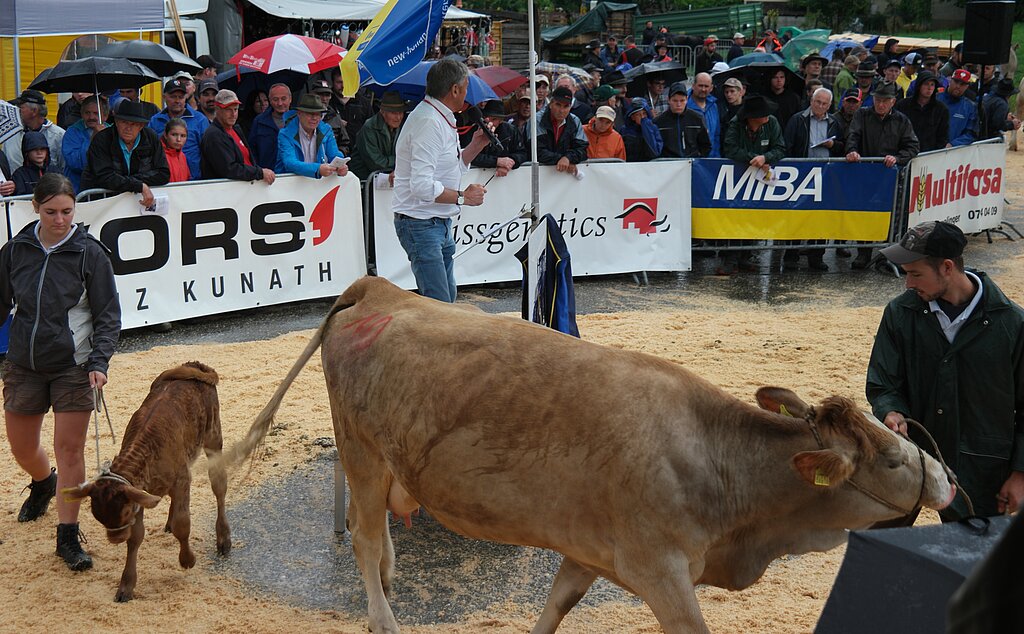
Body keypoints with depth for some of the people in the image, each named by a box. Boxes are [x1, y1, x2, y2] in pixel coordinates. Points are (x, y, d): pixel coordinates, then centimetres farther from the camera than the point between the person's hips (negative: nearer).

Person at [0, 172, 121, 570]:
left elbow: (108, 316, -7)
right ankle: (43, 484, 50)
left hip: (73, 366, -4)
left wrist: (99, 362, -18)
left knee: (70, 448, -4)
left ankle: (67, 537, 7)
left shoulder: (90, 253, -9)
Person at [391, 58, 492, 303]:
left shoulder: (442, 120, 15)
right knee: (438, 304, -15)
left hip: (441, 224, 11)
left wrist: (476, 144, 13)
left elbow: (454, 168, 26)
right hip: (420, 224, -11)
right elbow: (422, 185, -27)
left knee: (447, 298, 12)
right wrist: (462, 197, -16)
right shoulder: (428, 122, -18)